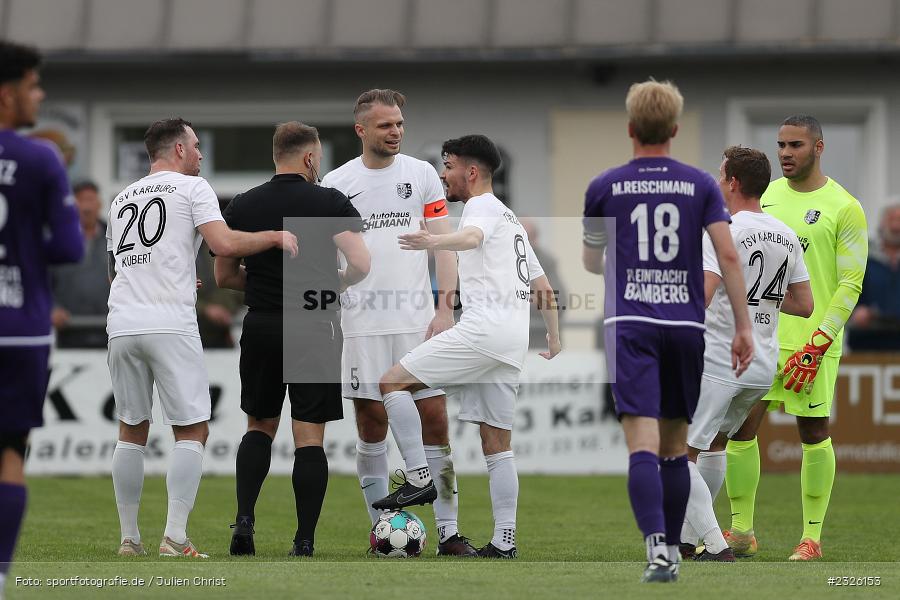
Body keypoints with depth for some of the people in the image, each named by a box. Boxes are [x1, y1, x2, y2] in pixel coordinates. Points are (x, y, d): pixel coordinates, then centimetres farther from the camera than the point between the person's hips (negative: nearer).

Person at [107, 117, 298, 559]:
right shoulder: (191, 188, 3)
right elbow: (224, 244, -12)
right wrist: (275, 237, 3)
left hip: (121, 324, 6)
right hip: (170, 325, -6)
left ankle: (129, 540, 13)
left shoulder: (121, 199, 21)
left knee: (131, 432, 14)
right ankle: (175, 539, -11)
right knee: (192, 432, -1)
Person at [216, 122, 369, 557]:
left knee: (259, 427, 18)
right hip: (314, 328, -3)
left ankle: (244, 518, 0)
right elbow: (360, 265, -14)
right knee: (309, 436, 1)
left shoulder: (242, 206, 4)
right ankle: (304, 543, -2)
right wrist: (332, 285, 6)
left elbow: (223, 276, 8)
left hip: (261, 326, 3)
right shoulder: (330, 203, -6)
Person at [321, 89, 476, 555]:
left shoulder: (422, 175, 6)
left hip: (418, 319, 0)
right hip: (362, 321, 0)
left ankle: (449, 532, -2)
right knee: (371, 422, 2)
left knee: (434, 418, -4)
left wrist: (445, 307, -6)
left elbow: (443, 244, 4)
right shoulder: (336, 183, 5)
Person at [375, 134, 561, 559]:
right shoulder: (512, 220, 29)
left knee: (393, 382, -6)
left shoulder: (483, 206, 0)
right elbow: (543, 287, 32)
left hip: (483, 328, -9)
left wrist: (433, 243, -47)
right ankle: (504, 541, 3)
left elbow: (471, 237, -27)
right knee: (497, 444, 8)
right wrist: (554, 340, 38)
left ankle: (419, 480, -13)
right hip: (512, 342, 10)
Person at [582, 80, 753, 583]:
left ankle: (657, 546, -28)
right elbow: (728, 255, -3)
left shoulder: (605, 187, 5)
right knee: (675, 447, 15)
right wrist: (744, 326, 0)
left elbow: (591, 262, 19)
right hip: (686, 324, 2)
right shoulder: (700, 184, 6)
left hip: (631, 323, -2)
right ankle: (673, 551, 20)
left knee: (642, 443, -12)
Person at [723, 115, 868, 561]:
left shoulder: (844, 208, -5)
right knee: (739, 428, 0)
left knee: (813, 433, 1)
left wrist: (817, 346, -14)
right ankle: (741, 532, 10)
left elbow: (851, 283, -7)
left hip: (811, 340, -5)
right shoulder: (766, 195, 12)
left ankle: (812, 537, 9)